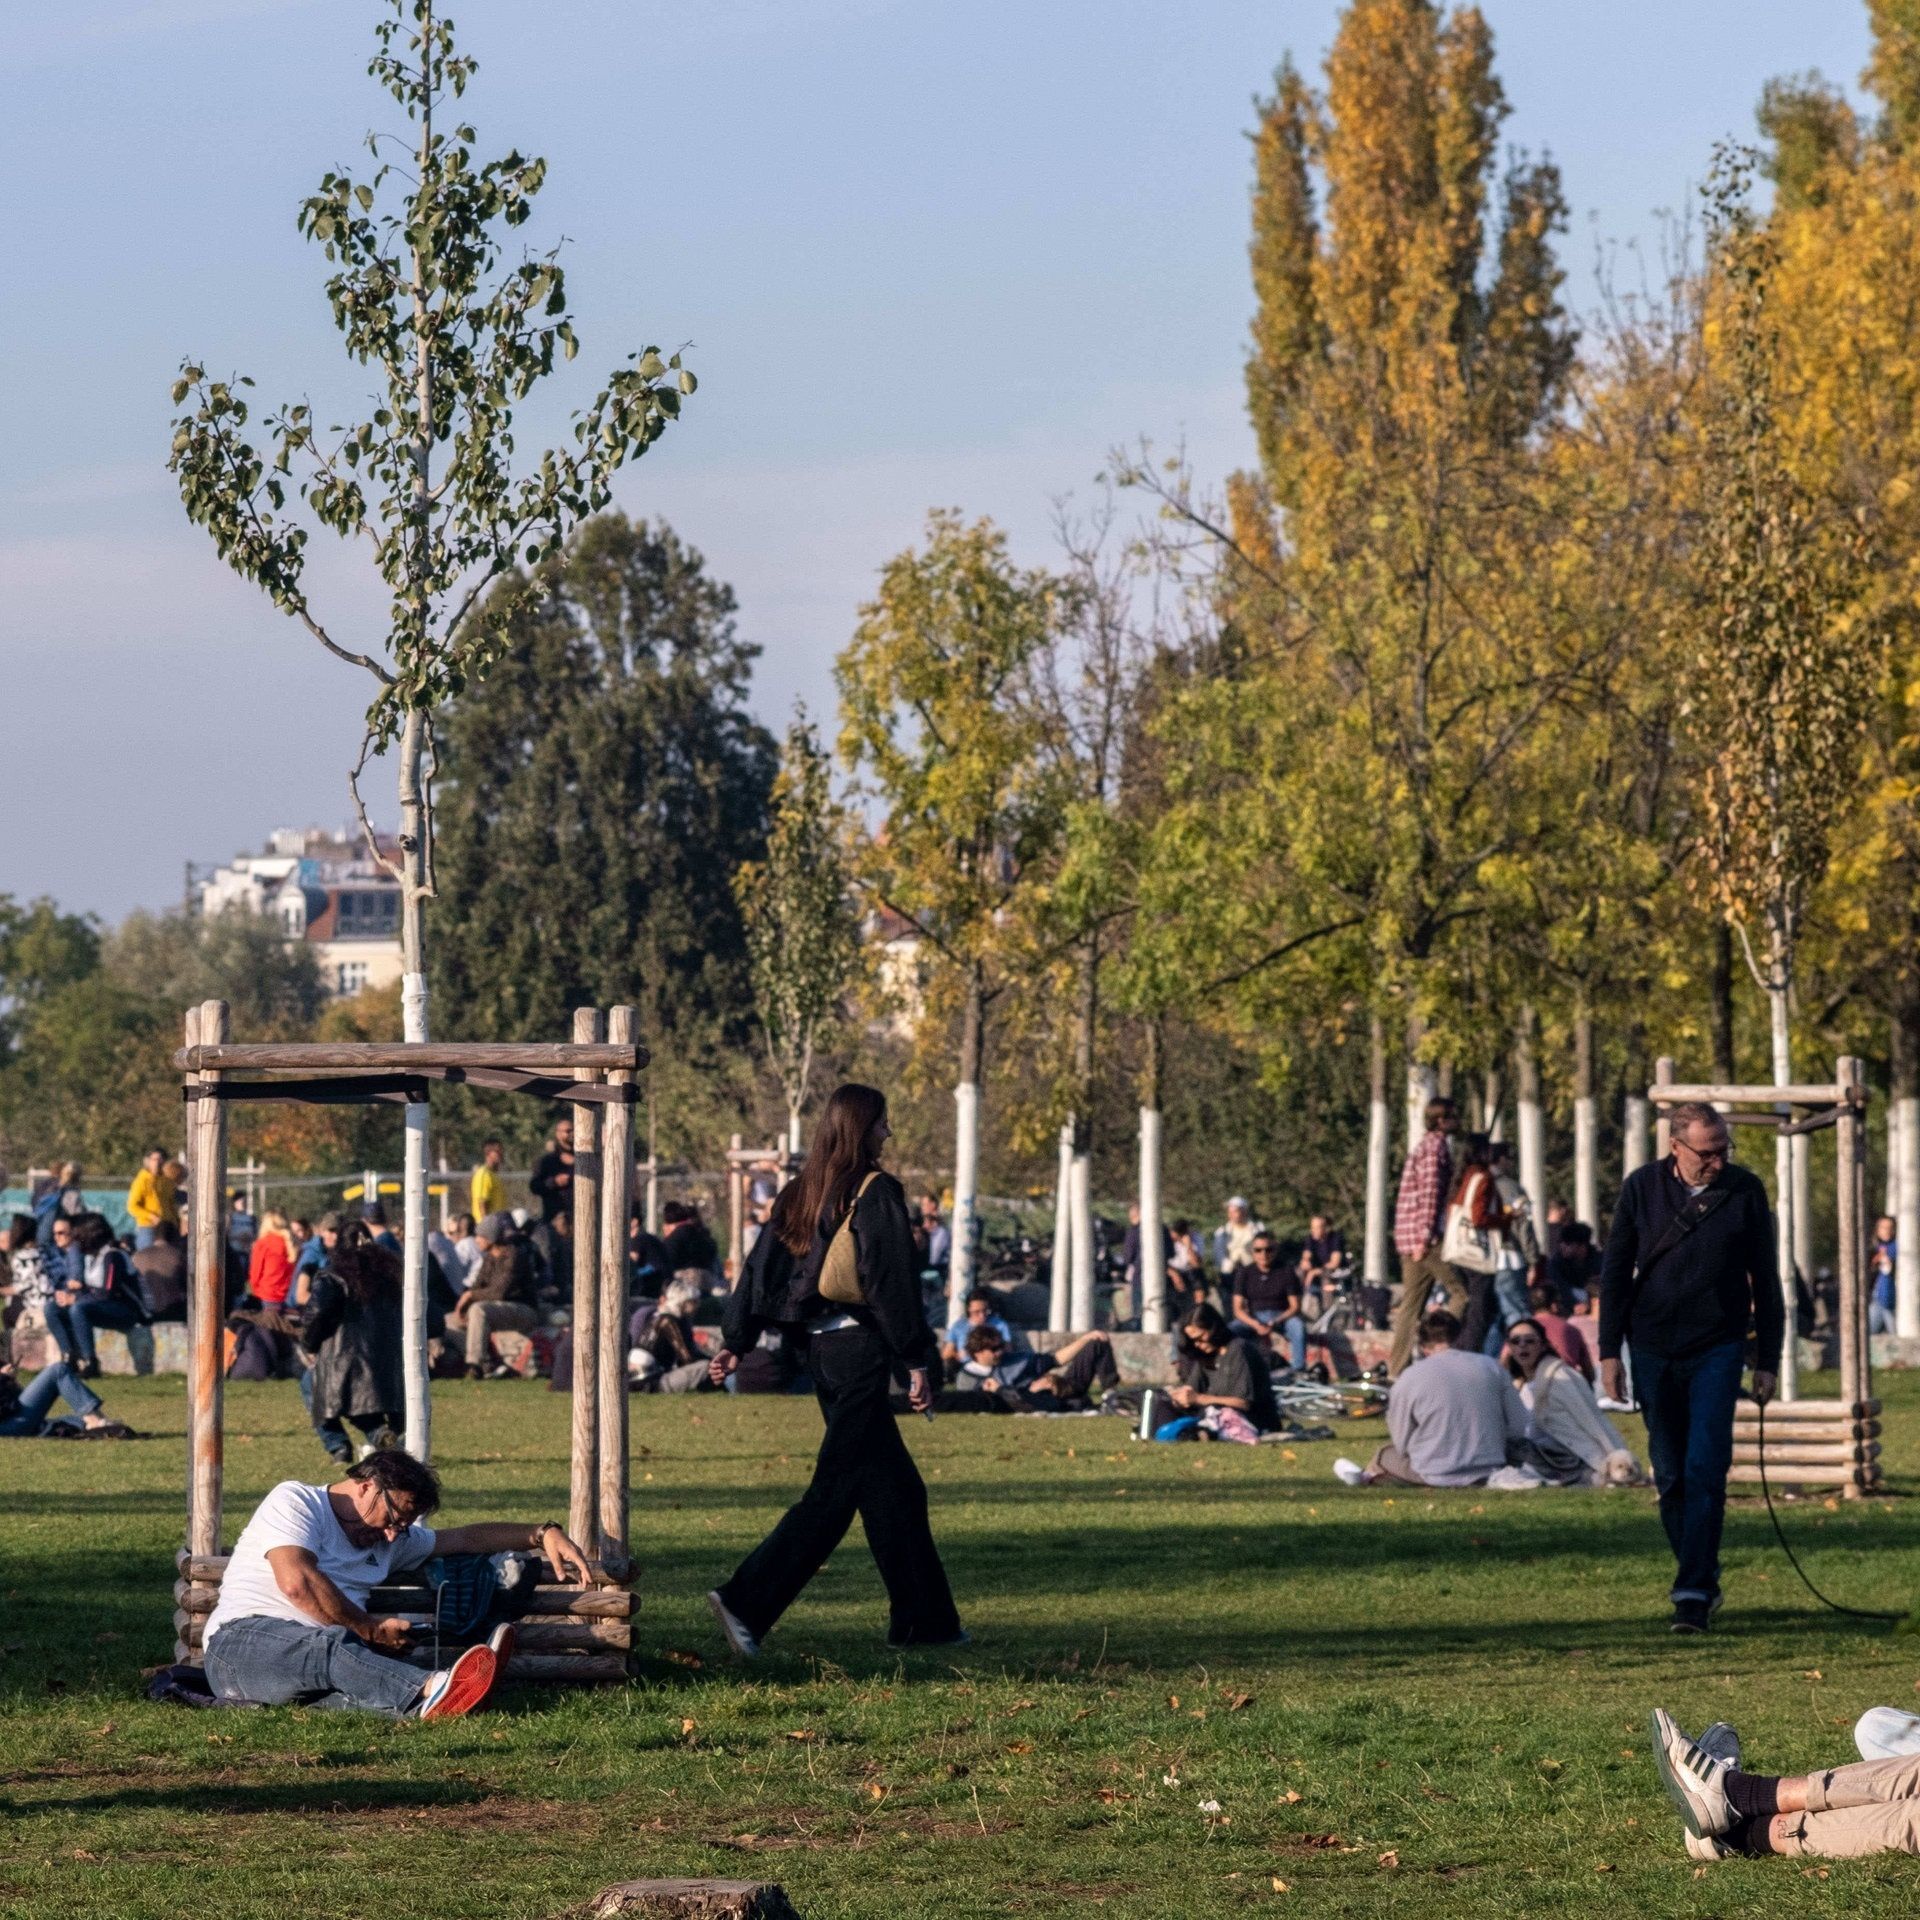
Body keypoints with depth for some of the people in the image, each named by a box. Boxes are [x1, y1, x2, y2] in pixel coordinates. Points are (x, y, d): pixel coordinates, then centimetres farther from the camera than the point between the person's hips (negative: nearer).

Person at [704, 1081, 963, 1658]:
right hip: (861, 1349, -8)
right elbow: (891, 1282, -14)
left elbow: (760, 1269, 10)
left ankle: (923, 1620, 17)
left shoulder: (799, 1194, 11)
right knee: (835, 1491, -8)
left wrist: (735, 1344, 12)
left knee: (895, 1487, 14)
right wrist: (916, 1362, -12)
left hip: (820, 1351, 8)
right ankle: (746, 1601, -17)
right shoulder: (876, 1192, -10)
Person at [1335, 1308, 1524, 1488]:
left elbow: (1402, 1443, 0)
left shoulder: (1409, 1379, -7)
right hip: (1489, 1473, 3)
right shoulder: (1492, 1368, 0)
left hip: (1437, 1477, -3)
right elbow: (1518, 1428, 4)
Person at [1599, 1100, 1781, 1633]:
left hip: (1717, 1352, -2)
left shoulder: (1745, 1192, -2)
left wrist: (1768, 1360, 4)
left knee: (1705, 1470, -12)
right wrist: (1609, 1351, 1)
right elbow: (1616, 1271, 6)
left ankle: (1694, 1591, -13)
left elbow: (1765, 1279, 5)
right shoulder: (1642, 1188, 0)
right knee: (1671, 1476, 7)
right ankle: (1701, 1580, 21)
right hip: (1653, 1353, 2)